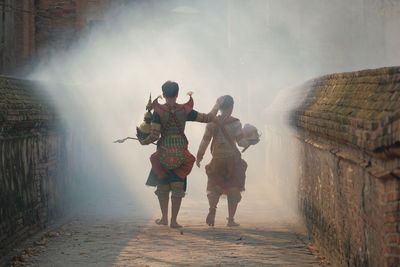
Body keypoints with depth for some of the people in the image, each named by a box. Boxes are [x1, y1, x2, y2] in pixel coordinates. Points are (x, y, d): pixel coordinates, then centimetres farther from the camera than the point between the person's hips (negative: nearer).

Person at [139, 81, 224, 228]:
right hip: (181, 152, 1)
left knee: (163, 185, 16)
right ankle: (174, 220, 4)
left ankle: (164, 217, 20)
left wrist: (143, 141, 8)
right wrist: (217, 105, 19)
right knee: (178, 186, 6)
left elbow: (154, 136, -12)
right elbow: (208, 118, 3)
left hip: (164, 151, 0)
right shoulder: (185, 110, -3)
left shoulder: (158, 111, -7)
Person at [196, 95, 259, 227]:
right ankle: (231, 219, 8)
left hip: (217, 159, 1)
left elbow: (205, 141, 0)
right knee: (233, 189, 9)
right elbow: (241, 141, -8)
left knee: (214, 187, 9)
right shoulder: (235, 123, -6)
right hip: (232, 159, -1)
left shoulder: (212, 123, -1)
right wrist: (251, 142, 8)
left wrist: (199, 157, 8)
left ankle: (212, 208, -21)